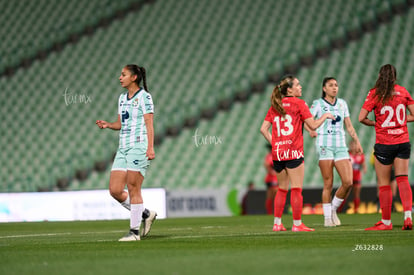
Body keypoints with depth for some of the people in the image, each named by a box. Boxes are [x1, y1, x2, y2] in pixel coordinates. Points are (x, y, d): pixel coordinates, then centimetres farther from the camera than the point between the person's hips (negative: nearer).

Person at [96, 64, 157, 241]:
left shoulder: (144, 97, -4)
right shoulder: (122, 98, 18)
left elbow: (149, 124, -10)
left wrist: (150, 148, -18)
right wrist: (107, 125, 3)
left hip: (139, 147, -8)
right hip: (123, 148, 8)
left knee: (133, 189, -8)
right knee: (114, 190, 0)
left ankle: (135, 231, -2)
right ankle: (145, 214, 16)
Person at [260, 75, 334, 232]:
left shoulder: (274, 106, 11)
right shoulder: (298, 103, -4)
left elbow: (263, 129, 8)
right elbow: (313, 125, -5)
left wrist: (274, 143, 14)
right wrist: (325, 116, 11)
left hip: (277, 153, 6)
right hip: (294, 152, -6)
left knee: (282, 189, 16)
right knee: (296, 189, -1)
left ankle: (277, 223, 15)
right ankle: (297, 224, -1)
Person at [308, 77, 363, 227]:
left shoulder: (342, 103, 15)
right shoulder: (318, 104, 2)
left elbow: (349, 125, 19)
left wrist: (357, 141, 10)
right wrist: (311, 131, -28)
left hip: (340, 146, 4)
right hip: (325, 145, -4)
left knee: (348, 182, -8)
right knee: (328, 184, -6)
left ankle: (334, 209, 13)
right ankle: (327, 217, 4)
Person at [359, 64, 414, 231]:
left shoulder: (375, 93, -7)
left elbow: (361, 118, -12)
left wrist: (374, 123, 6)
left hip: (384, 144, -3)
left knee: (384, 184, 6)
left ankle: (386, 222, 12)